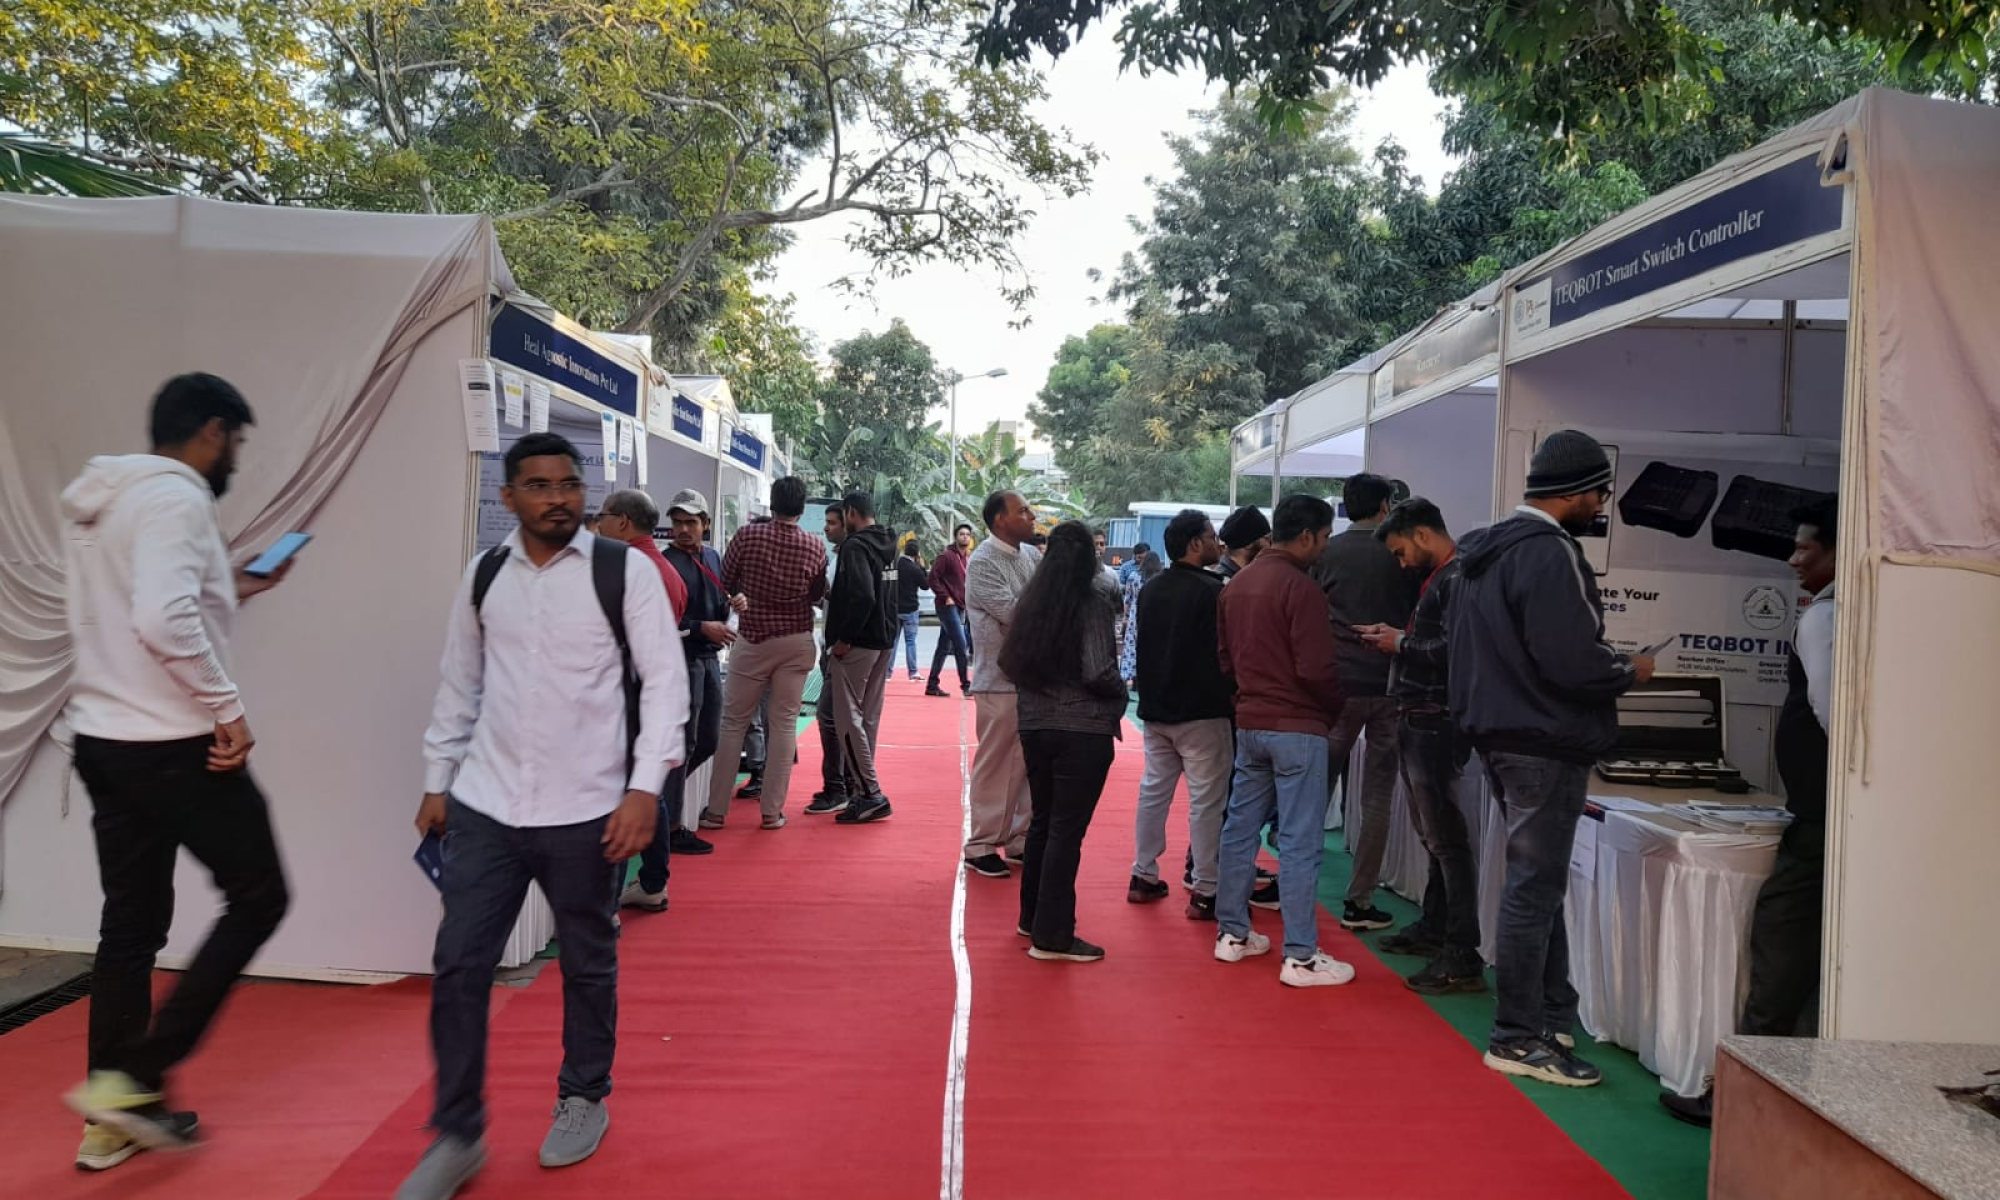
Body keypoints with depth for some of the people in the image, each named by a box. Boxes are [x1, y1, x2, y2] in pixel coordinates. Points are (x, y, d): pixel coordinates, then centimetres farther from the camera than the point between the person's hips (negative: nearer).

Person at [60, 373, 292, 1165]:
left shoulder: (101, 501, 15)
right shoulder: (176, 497, -15)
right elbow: (164, 621, -28)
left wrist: (230, 592, 21)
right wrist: (228, 707, -20)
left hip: (103, 741, 9)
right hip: (174, 745, -9)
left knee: (131, 925, 14)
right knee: (258, 899, 5)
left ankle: (112, 1119, 23)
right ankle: (134, 1077, 4)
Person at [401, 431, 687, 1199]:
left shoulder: (624, 570, -8)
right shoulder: (482, 576, 5)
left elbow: (665, 681, -9)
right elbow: (458, 687, 13)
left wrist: (644, 789, -15)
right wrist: (436, 783, 13)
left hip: (584, 812, -3)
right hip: (484, 806, 3)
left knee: (588, 964, 13)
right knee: (458, 967, 4)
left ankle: (584, 1099, 36)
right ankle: (457, 1136, 22)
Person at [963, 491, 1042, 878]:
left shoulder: (1032, 555, 9)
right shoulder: (982, 562, -11)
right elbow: (1011, 612, -20)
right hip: (1000, 680, -7)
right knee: (996, 765, 1)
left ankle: (1020, 838, 25)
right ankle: (981, 845, 14)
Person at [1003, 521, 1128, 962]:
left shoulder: (1030, 602, 5)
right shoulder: (1093, 602, -12)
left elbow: (1009, 660, 8)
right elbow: (1098, 673, -18)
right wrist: (1121, 691, 0)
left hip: (1034, 724, 6)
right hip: (1083, 729, -6)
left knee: (1042, 820, 19)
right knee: (1067, 829, 1)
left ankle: (1032, 917, 32)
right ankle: (1052, 935, 7)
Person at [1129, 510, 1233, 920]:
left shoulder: (1149, 591, 7)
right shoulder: (1212, 591, -15)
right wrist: (1231, 695, 1)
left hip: (1156, 709, 7)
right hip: (1202, 712, -7)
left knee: (1153, 790, 15)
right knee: (1207, 799, -1)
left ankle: (1143, 876, 22)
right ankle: (1205, 891, 2)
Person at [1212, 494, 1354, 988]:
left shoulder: (1236, 583, 9)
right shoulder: (1299, 586, -16)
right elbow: (1316, 668, -18)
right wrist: (1336, 708, -2)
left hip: (1249, 723, 8)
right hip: (1297, 726, -8)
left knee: (1240, 827, 13)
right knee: (1300, 842, -2)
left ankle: (1232, 933, 23)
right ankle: (1301, 957, 3)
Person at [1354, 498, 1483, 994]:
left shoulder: (1457, 578, -15)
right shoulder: (1438, 578, 17)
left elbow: (1453, 651, -25)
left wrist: (1402, 645, -12)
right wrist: (1395, 636, 6)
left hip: (1436, 725, -10)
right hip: (1417, 721, 10)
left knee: (1446, 838, -7)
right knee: (1431, 834, 18)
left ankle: (1462, 958, -2)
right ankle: (1434, 927, 30)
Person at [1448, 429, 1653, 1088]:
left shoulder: (1481, 550, 13)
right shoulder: (1550, 553, -18)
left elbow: (1459, 643, 18)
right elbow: (1571, 660, -25)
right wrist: (1629, 672, -5)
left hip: (1497, 733, 10)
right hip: (1546, 743, -10)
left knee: (1537, 880, 18)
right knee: (1535, 886, -2)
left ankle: (1554, 1014, 29)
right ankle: (1520, 1038, 7)